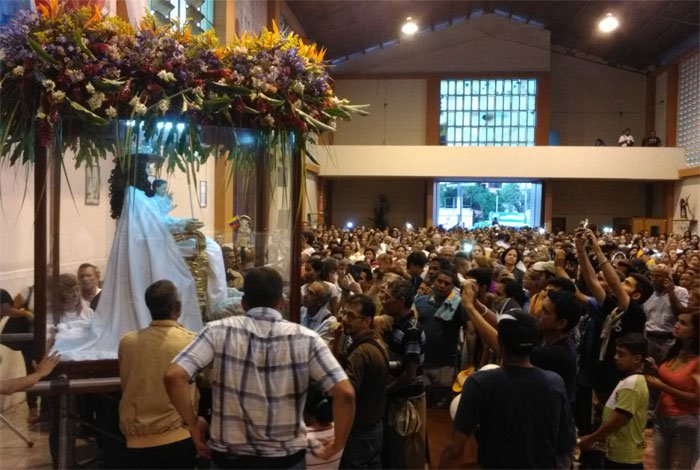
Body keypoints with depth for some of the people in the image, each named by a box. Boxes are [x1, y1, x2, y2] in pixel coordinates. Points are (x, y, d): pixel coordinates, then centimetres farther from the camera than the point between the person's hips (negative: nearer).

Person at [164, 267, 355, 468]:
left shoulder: (219, 332, -10)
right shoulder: (306, 339, -9)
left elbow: (174, 376, -19)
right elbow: (345, 393, -17)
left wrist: (193, 424, -6)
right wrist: (337, 445, -4)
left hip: (230, 457, 0)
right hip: (286, 457, 0)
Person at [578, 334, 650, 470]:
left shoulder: (631, 384, -21)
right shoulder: (631, 381, 10)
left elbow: (618, 420, -23)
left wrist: (591, 439, -12)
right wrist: (596, 437, 13)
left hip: (624, 457, -10)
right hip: (618, 454, 10)